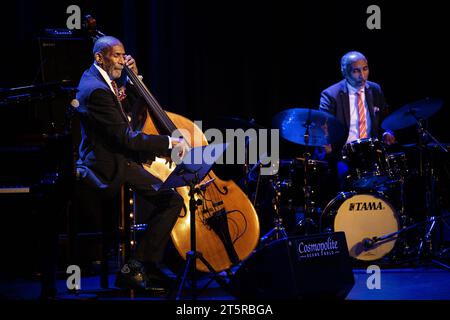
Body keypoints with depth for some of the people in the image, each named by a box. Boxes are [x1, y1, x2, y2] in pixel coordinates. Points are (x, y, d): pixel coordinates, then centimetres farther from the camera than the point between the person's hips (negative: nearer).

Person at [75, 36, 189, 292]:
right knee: (172, 200, -20)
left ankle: (146, 265, 14)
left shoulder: (99, 78, 10)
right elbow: (126, 137, -26)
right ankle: (138, 267, -13)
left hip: (114, 156, 11)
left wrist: (134, 78, 9)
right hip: (109, 165, -11)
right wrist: (169, 142, -22)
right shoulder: (97, 91, -22)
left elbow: (128, 106, 26)